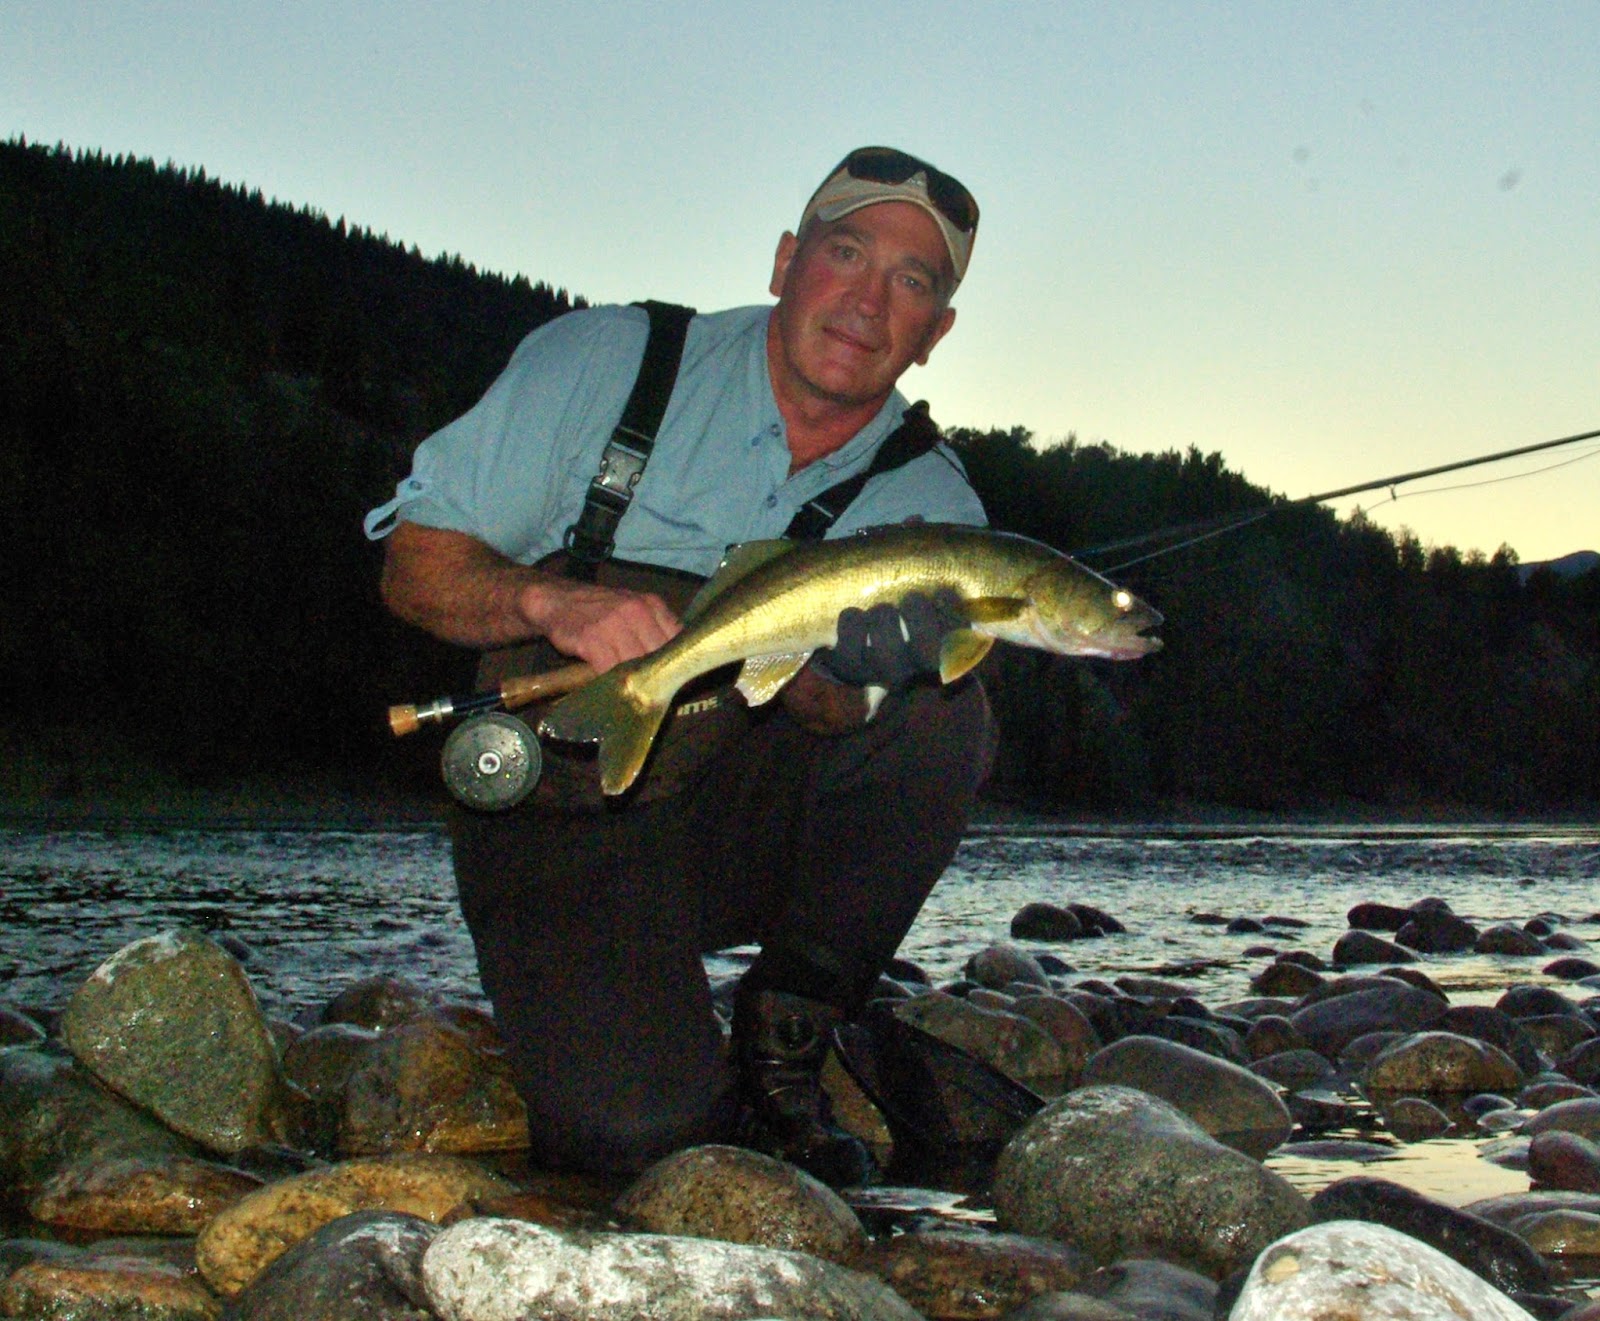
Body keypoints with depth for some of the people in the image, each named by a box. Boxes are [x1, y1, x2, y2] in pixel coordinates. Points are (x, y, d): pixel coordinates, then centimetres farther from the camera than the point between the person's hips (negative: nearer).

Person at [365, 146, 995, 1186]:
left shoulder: (929, 506, -1)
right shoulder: (604, 361, -6)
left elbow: (858, 725, -11)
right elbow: (417, 565, -7)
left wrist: (817, 677, -36)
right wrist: (556, 602, -28)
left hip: (744, 824, 3)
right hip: (557, 813, -3)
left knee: (946, 718, -25)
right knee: (636, 1127, -27)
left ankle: (782, 1059, -9)